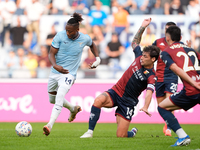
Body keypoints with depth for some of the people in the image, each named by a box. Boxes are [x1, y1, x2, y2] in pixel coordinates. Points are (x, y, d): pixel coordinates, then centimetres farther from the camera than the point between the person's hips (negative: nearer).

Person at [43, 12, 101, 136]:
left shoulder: (85, 39, -6)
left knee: (59, 97, -27)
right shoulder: (60, 36, -10)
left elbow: (92, 45, 20)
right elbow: (51, 53, -7)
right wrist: (55, 65, -26)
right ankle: (73, 109, 47)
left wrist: (98, 58, 9)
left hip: (69, 74, -4)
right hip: (55, 72, 4)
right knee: (52, 99, 19)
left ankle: (49, 125, -36)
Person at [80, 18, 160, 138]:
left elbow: (149, 93, -31)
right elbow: (135, 42, 19)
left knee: (121, 135, -8)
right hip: (115, 92, 4)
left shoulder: (151, 76, -15)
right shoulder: (139, 58, 1)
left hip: (128, 102, -4)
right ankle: (90, 132, -26)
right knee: (99, 100, -33)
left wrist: (145, 107, -50)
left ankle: (133, 133, 32)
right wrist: (143, 27, 9)